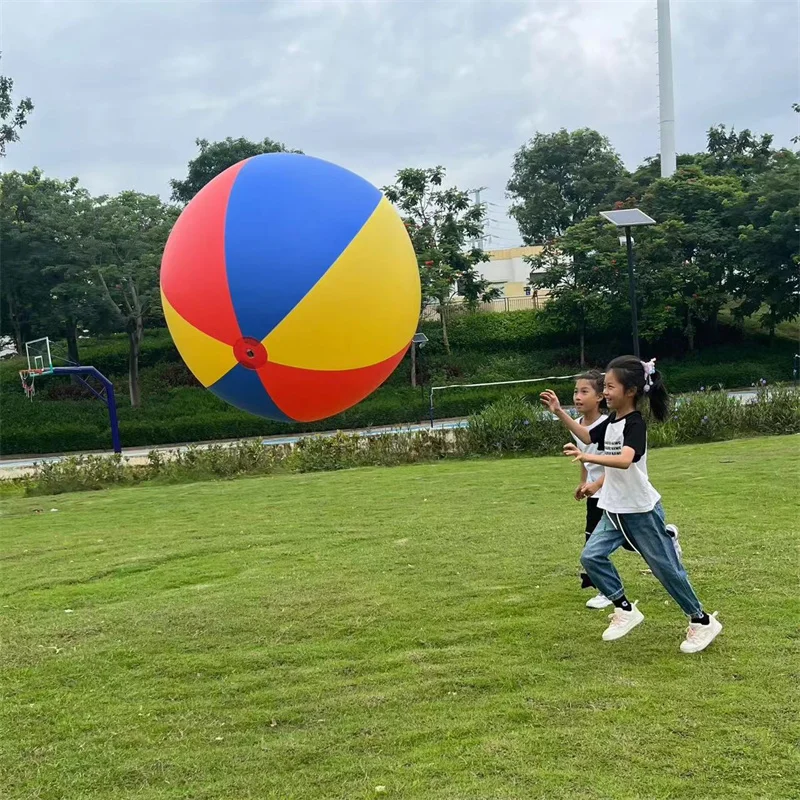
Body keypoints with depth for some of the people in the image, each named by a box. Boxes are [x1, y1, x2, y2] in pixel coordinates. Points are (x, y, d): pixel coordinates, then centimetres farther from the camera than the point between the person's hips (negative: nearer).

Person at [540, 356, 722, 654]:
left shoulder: (635, 424, -22)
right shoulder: (612, 421, 5)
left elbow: (624, 461, -39)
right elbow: (588, 436, 21)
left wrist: (586, 457, -52)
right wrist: (559, 412, 10)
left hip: (641, 510, -8)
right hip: (615, 510, 8)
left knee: (666, 567, 3)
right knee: (591, 556, -3)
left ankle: (703, 621, 21)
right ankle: (625, 609, 11)